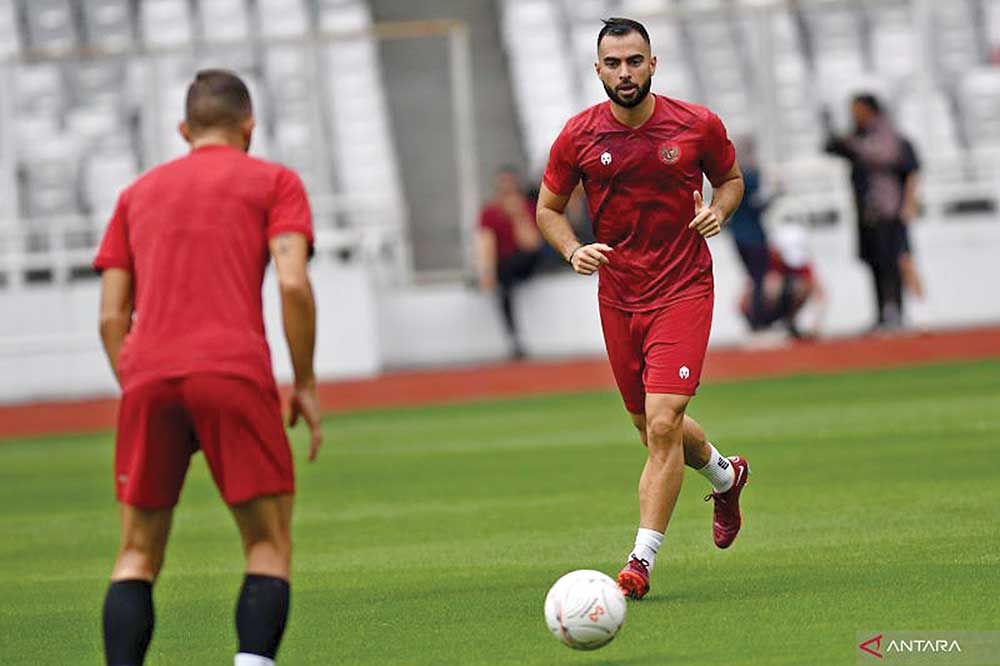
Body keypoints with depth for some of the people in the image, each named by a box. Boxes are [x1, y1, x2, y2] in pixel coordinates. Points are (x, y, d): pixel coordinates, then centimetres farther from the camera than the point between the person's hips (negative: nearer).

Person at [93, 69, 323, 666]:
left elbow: (112, 315, 16)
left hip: (147, 376, 3)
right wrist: (305, 385, 4)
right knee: (270, 545, 5)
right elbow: (293, 283, -2)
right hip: (235, 371, -3)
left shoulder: (139, 192, 24)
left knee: (138, 555, 10)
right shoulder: (273, 181, 13)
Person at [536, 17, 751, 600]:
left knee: (662, 423, -16)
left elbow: (731, 179, 13)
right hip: (618, 299, 3)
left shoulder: (698, 125, -6)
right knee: (651, 427, 14)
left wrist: (719, 208, -9)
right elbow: (548, 208, 8)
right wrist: (574, 250, -11)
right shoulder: (579, 136, -4)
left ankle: (642, 561, -12)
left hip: (684, 290, -3)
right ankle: (725, 475, 47)